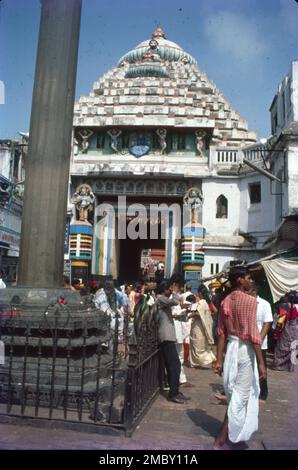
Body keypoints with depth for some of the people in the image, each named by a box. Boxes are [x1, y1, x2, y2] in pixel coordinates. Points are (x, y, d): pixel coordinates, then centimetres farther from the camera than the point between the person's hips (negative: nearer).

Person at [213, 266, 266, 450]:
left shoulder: (225, 301, 7)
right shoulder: (249, 300, -15)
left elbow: (222, 333, 7)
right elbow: (253, 334, -18)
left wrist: (219, 359, 10)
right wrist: (261, 362, -13)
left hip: (231, 347, 8)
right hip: (245, 349, -7)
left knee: (235, 393, 23)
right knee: (240, 396, 2)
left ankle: (231, 433, 40)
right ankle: (221, 441, 6)